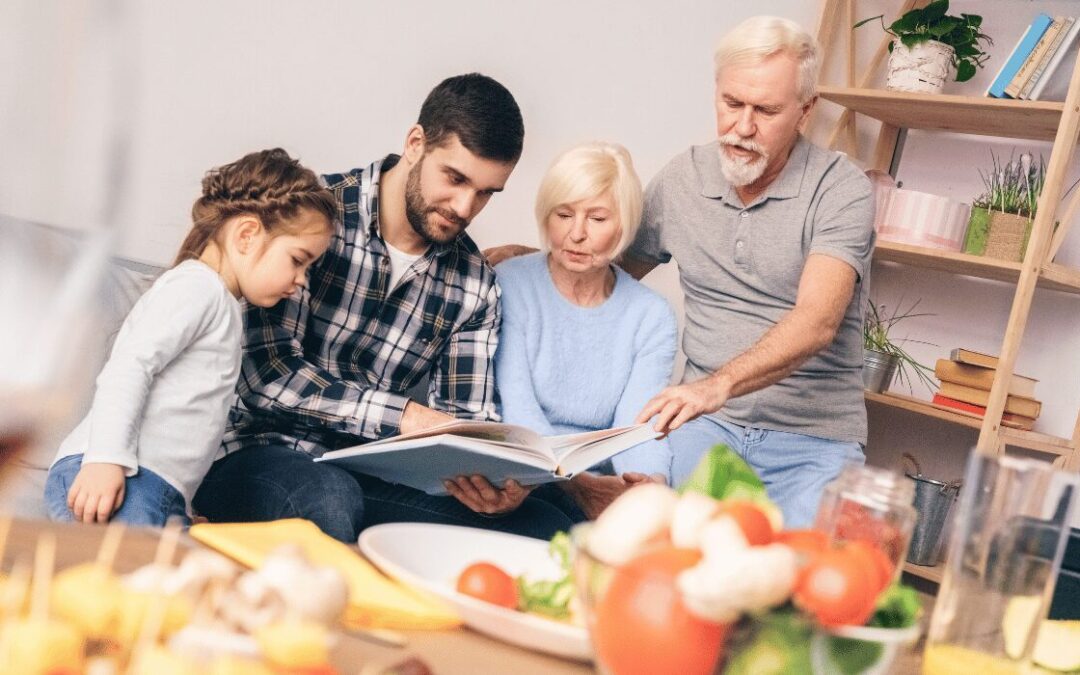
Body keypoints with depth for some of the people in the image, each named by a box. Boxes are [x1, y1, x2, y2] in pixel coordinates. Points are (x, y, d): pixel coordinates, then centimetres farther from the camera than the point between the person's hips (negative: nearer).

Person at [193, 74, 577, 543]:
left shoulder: (475, 285, 6)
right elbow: (267, 370, -17)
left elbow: (467, 418, 6)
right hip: (254, 449, -5)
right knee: (329, 500, -40)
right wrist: (406, 415, -25)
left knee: (548, 530, -14)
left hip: (367, 473, 5)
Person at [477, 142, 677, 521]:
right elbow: (518, 412, -13)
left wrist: (652, 484, -30)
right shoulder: (509, 287, -2)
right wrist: (578, 483, -31)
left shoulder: (652, 318, 6)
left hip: (602, 491, 3)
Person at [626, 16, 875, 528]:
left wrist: (719, 385, -38)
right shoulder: (681, 179, 7)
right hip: (704, 423, 3)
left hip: (814, 436, -2)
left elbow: (816, 322, -22)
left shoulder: (841, 190, -7)